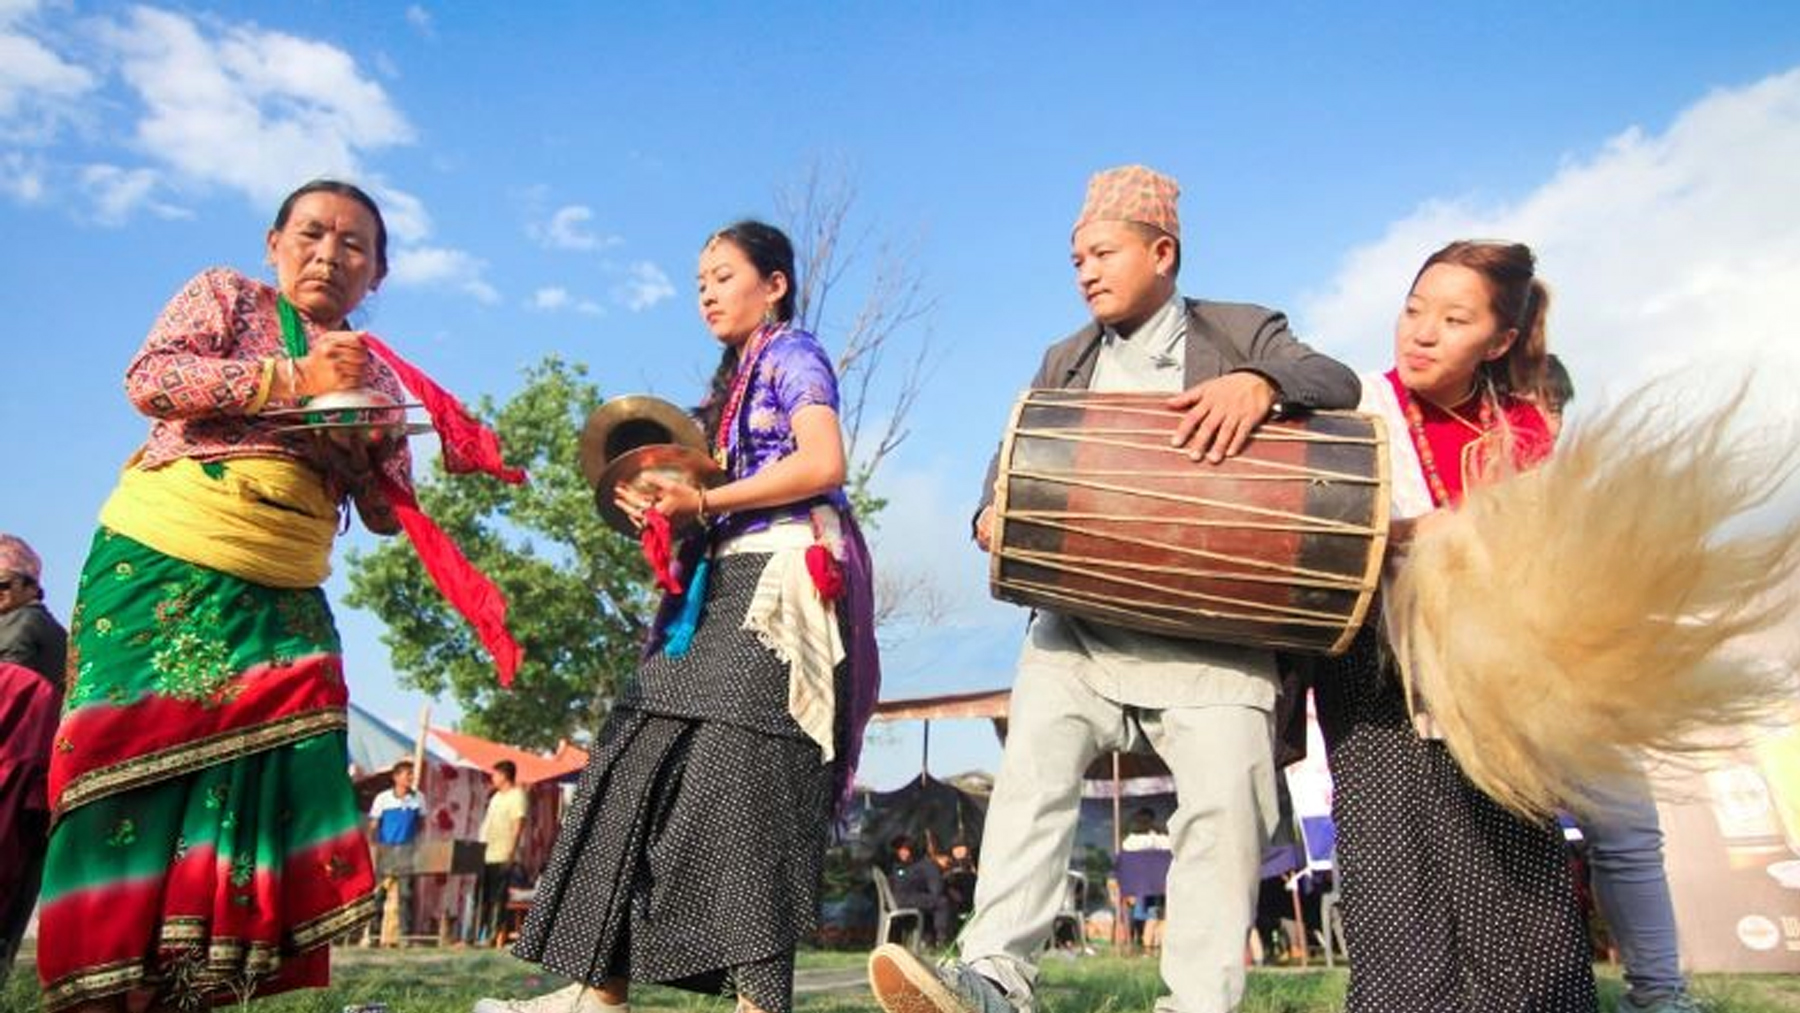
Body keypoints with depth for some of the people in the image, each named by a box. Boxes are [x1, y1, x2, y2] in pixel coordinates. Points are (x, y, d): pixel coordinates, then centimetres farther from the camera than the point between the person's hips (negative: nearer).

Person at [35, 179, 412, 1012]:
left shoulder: (375, 377, 16)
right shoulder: (224, 294, 7)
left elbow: (390, 516, 14)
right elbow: (150, 378, -11)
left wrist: (365, 443, -5)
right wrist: (293, 377, -15)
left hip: (283, 600, 4)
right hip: (158, 567, -4)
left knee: (270, 781, -5)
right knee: (141, 767, -6)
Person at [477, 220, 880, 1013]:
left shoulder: (793, 355, 4)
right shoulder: (731, 385, 28)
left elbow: (823, 465, -13)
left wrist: (703, 503, -14)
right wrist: (667, 506, 3)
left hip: (781, 578, -8)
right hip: (718, 585, 9)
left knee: (738, 766, -19)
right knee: (646, 757, -1)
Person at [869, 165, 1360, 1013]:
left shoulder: (1241, 330, 11)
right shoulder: (1065, 360, 23)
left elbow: (1339, 383, -4)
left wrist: (1260, 383, -27)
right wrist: (995, 513, -8)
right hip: (1081, 619, 3)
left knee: (1226, 801, -12)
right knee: (1032, 770, -15)